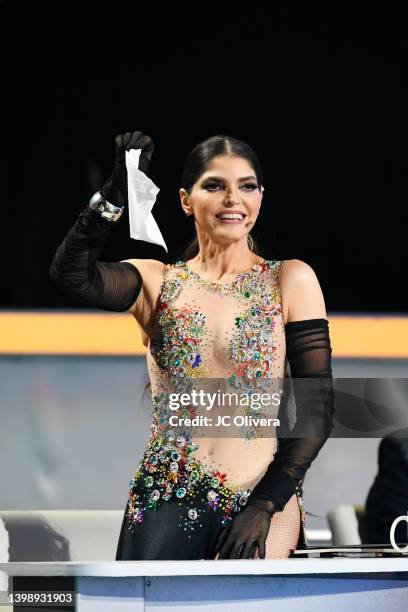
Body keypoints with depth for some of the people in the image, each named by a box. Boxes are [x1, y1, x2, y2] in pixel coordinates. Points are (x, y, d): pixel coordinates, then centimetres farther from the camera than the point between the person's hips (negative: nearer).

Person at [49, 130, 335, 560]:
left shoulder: (289, 281, 3)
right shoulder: (157, 283, 6)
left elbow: (317, 411, -1)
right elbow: (71, 275, -14)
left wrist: (265, 506, -10)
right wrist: (116, 193, -24)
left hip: (260, 502, -1)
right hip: (166, 500, 2)